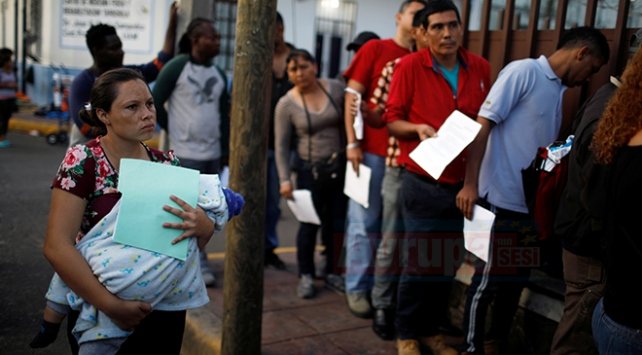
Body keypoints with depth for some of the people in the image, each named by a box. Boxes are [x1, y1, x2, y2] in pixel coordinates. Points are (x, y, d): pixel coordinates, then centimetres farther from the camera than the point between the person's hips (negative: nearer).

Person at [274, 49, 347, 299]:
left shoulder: (336, 89, -2)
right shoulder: (286, 104, -6)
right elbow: (281, 145, -4)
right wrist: (284, 179, -9)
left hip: (340, 166, 2)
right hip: (310, 170, -2)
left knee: (337, 222, 8)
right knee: (310, 223, 1)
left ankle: (332, 271, 26)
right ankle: (306, 275, 17)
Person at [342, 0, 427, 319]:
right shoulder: (374, 48, 2)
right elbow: (352, 95, -2)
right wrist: (352, 142, -9)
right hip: (371, 149, -4)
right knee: (365, 222, 2)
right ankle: (357, 288, 12)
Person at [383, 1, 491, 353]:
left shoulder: (481, 68, 3)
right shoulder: (409, 66, -9)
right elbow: (392, 119, -5)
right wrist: (418, 128, -23)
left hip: (463, 183, 4)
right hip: (422, 183, -4)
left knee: (448, 264, 12)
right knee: (418, 264, 3)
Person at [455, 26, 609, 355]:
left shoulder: (559, 90, 14)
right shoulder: (523, 71, -9)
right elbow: (483, 124, -15)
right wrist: (470, 184, -21)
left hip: (533, 204, 8)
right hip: (502, 200, -8)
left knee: (515, 281, 16)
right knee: (487, 281, 3)